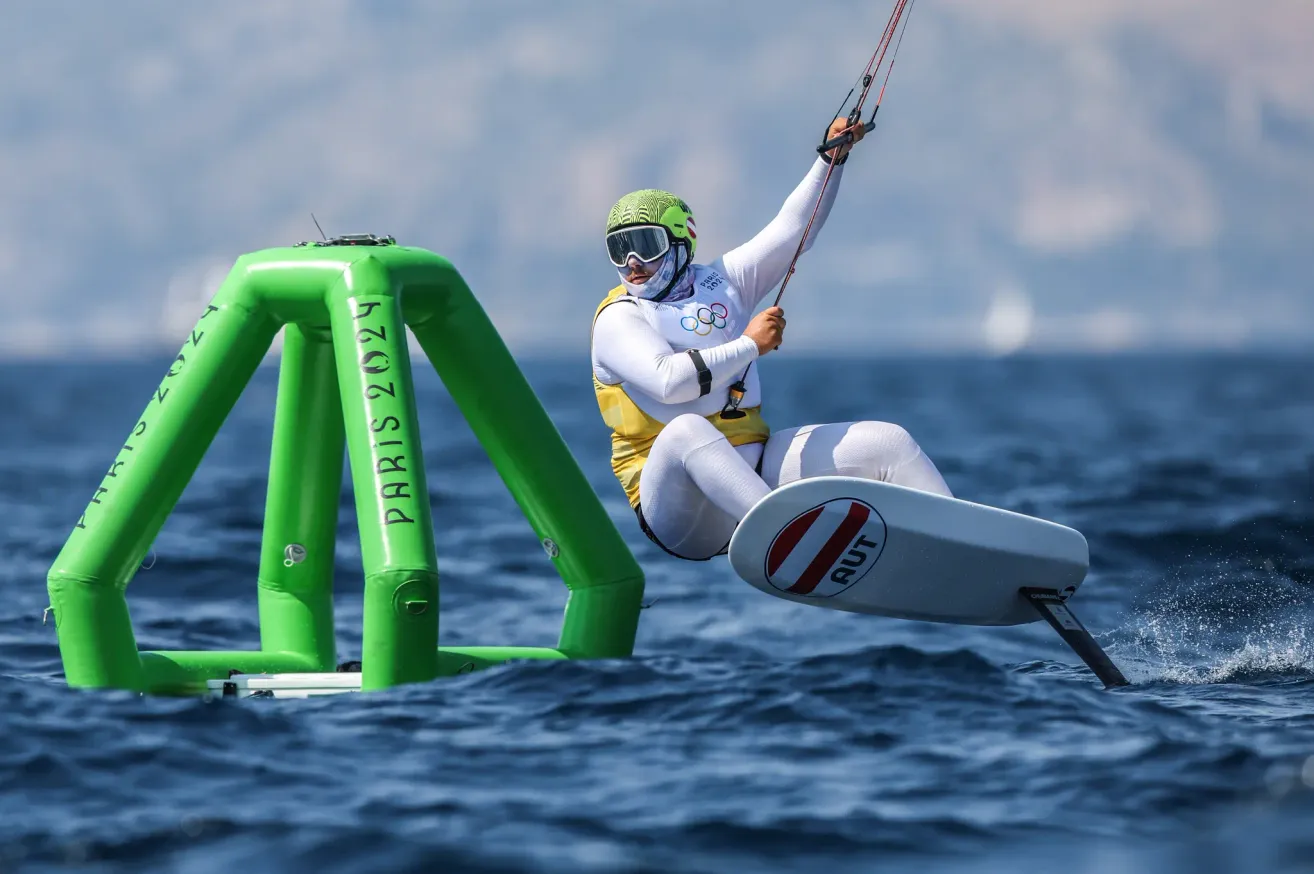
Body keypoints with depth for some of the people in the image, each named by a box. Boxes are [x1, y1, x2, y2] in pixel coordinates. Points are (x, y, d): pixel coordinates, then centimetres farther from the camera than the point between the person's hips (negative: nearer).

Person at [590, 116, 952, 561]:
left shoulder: (722, 282, 15)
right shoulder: (618, 319, -3)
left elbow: (792, 229, 17)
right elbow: (669, 381, -21)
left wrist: (832, 158, 6)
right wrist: (749, 345, -13)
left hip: (755, 466, 7)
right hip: (678, 503, -7)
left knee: (888, 442, -1)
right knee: (687, 430, -42)